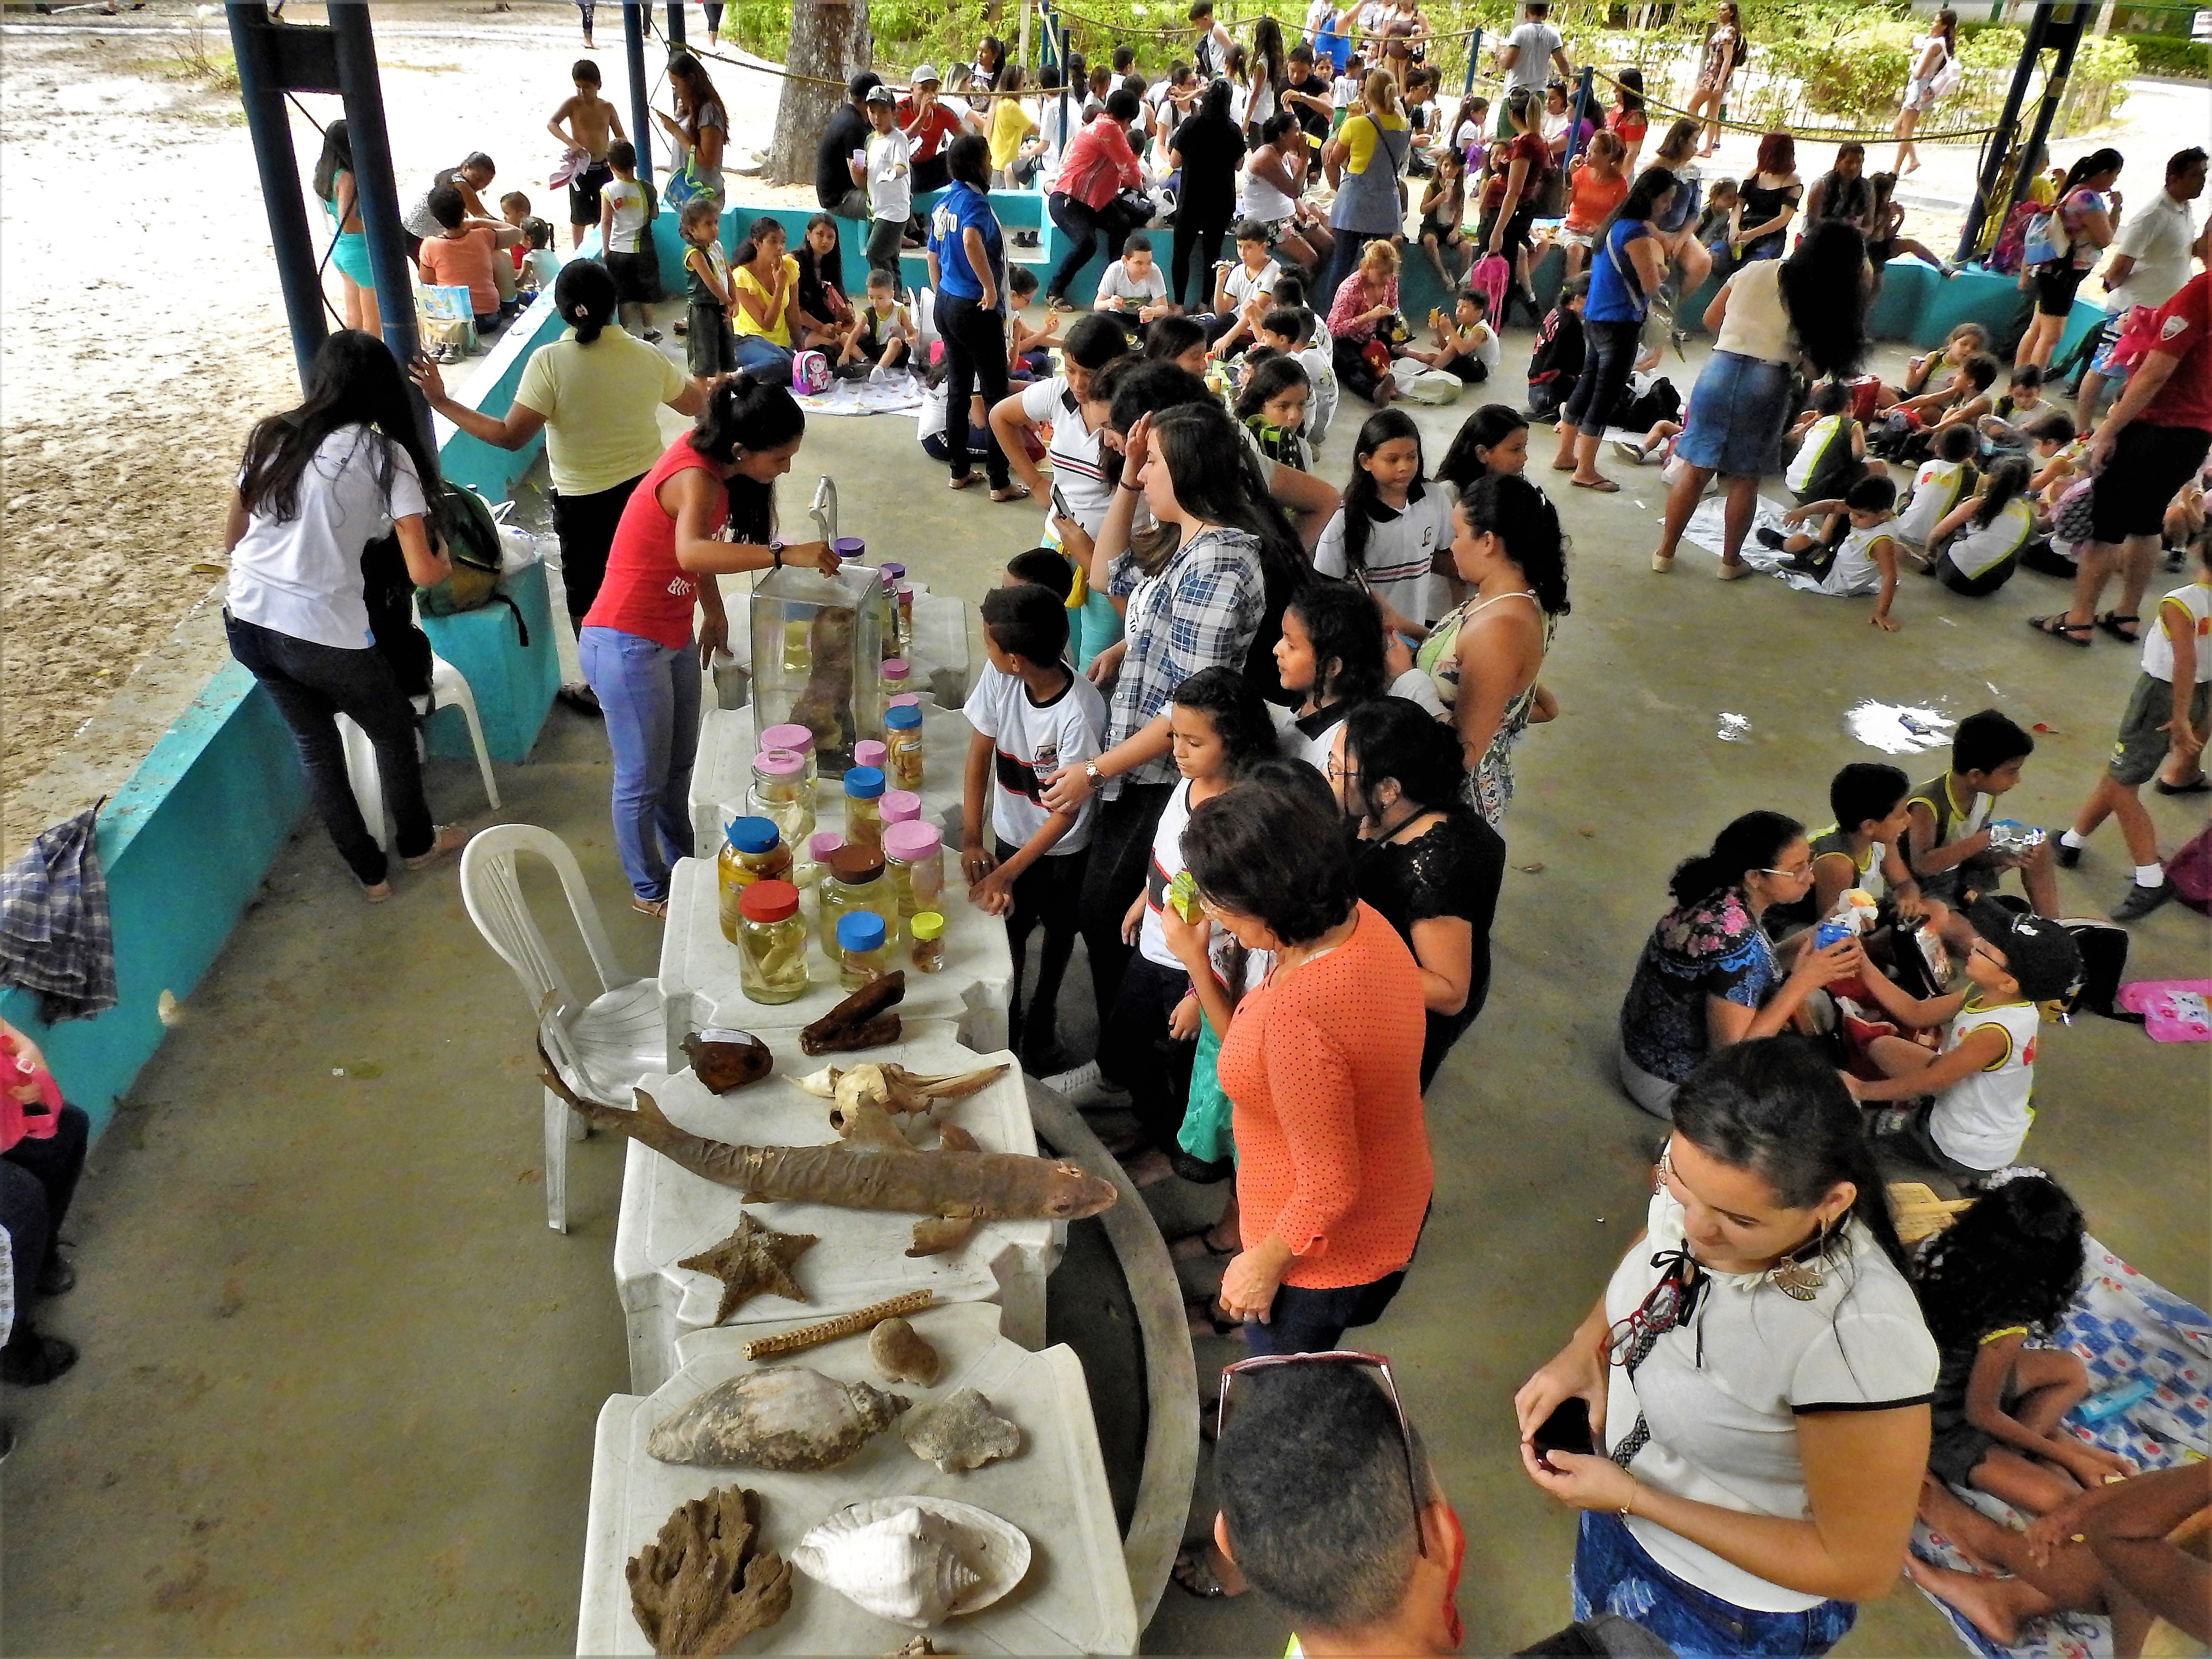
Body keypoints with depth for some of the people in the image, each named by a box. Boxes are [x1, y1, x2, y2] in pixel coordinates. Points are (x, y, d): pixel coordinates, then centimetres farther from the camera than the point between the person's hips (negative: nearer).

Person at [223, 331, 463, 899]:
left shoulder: (271, 436, 7)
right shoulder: (385, 454, -7)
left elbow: (232, 539, 15)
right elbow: (423, 573, -12)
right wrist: (447, 563, 10)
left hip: (246, 622, 6)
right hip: (324, 635, -5)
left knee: (314, 742, 23)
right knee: (394, 733, 22)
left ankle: (368, 870, 34)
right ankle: (416, 843, 40)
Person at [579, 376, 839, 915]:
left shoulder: (710, 459, -2)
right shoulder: (694, 478, -28)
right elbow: (691, 553, -49)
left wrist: (713, 613, 14)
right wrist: (786, 555, -52)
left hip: (673, 636, 9)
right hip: (628, 646, -9)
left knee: (679, 764, 22)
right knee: (644, 779, 7)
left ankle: (682, 862, 41)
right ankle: (649, 890, 26)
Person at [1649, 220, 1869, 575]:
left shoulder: (1754, 272, 7)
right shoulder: (1827, 302, -1)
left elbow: (1711, 318, 15)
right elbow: (1816, 367, -2)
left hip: (1721, 368, 2)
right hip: (1768, 382, -2)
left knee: (1695, 469, 8)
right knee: (1746, 479, 10)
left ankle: (1665, 552, 14)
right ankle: (1731, 561, 19)